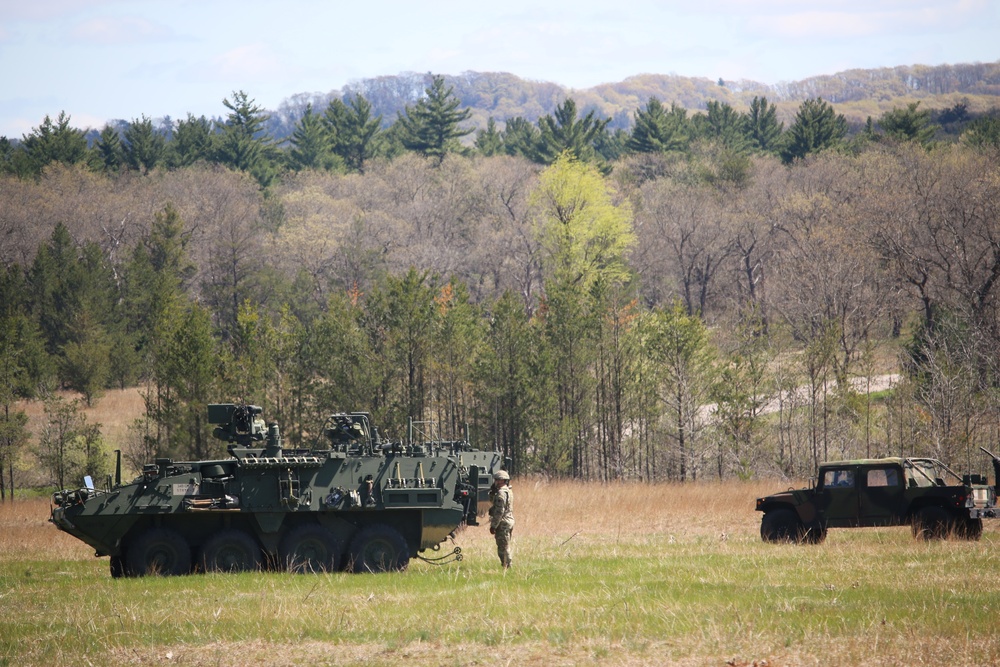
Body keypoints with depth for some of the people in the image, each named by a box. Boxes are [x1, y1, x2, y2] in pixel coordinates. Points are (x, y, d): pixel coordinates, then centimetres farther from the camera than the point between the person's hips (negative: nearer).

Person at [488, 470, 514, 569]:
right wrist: (492, 491, 9)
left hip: (502, 523, -10)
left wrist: (493, 526, -19)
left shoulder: (501, 493, -17)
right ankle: (508, 567, 21)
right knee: (506, 547, 17)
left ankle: (505, 567, -9)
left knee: (502, 548, -8)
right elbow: (492, 501, 24)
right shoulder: (509, 491, 15)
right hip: (509, 522, 10)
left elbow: (499, 511, -22)